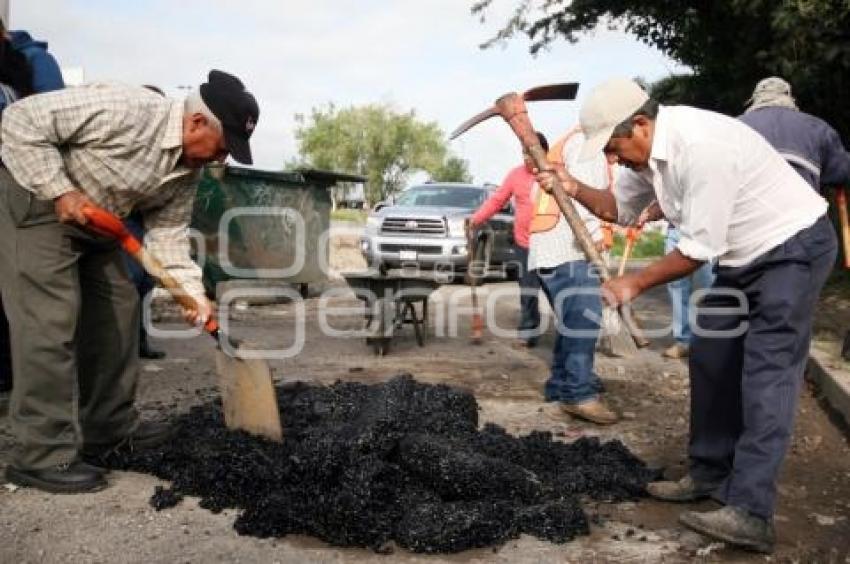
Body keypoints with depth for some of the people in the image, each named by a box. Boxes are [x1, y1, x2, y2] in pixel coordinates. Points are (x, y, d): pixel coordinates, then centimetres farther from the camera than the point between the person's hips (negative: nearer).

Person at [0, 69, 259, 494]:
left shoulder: (188, 170, -3)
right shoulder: (124, 109, -29)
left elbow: (169, 232, 1)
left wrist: (193, 294, -10)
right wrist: (59, 189, -26)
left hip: (94, 220, 9)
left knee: (117, 308, 9)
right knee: (51, 320, -14)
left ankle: (109, 427, 21)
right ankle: (44, 455, -7)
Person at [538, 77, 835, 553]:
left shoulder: (701, 146, -30)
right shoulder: (647, 150, -1)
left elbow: (700, 248, -25)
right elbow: (622, 209, 13)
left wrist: (636, 283, -13)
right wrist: (574, 188, -6)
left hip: (795, 246, -9)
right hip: (746, 255, 10)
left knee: (766, 373, -14)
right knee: (711, 358, 9)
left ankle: (750, 514, -14)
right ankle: (711, 474, 21)